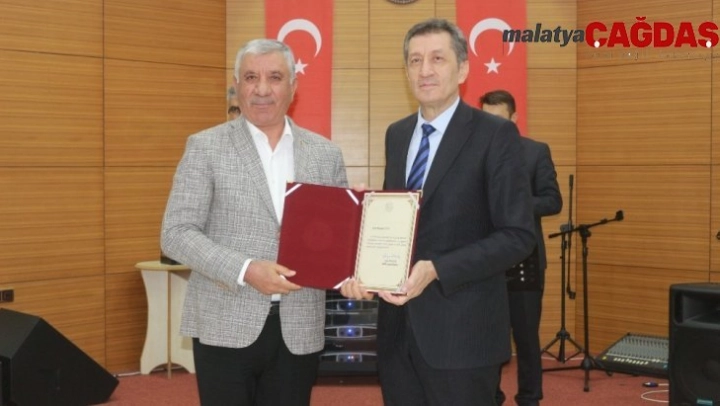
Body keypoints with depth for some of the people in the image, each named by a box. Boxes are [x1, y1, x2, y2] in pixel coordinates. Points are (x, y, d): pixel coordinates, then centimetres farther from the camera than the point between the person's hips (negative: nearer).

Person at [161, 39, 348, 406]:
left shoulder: (326, 154, 9)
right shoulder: (206, 148, -1)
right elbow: (176, 233, -6)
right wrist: (245, 271, -19)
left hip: (300, 329, 3)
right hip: (226, 325, -2)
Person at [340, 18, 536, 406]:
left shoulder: (495, 134, -8)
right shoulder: (396, 134, 11)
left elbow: (517, 235, -13)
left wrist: (436, 270, -23)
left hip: (461, 330, -5)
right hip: (398, 326, 6)